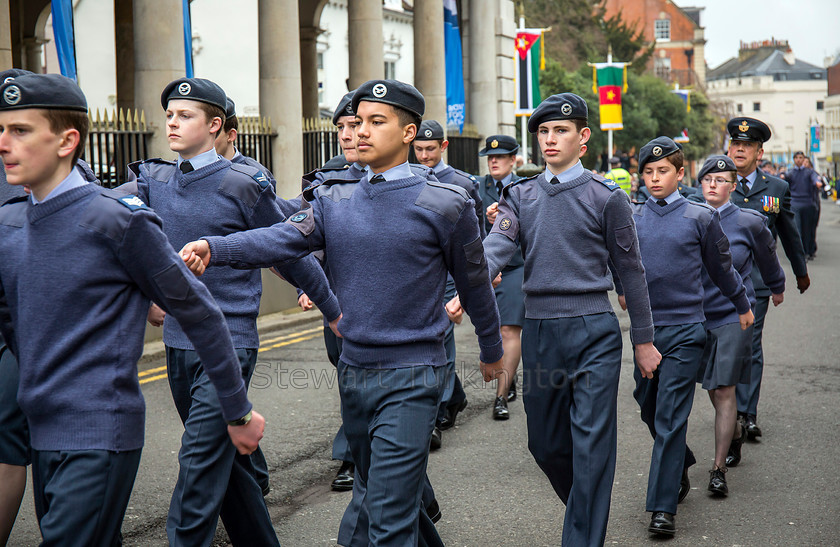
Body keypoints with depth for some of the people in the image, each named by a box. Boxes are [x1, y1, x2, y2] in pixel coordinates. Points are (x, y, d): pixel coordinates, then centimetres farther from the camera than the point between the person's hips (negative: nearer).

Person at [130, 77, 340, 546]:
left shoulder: (242, 184, -9)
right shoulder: (155, 181, 8)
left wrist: (335, 311, 7)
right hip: (177, 344, 6)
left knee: (202, 463, -11)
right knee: (228, 460, 18)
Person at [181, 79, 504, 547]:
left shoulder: (445, 205, -6)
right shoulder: (333, 202, 5)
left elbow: (475, 284, 5)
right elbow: (284, 239, -11)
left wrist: (492, 350, 16)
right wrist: (213, 249, -29)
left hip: (411, 379, -5)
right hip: (353, 372, 6)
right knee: (372, 487, 22)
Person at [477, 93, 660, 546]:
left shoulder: (606, 198, -1)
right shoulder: (520, 195, 8)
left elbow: (631, 271, 3)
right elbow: (496, 248, -8)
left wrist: (643, 340, 4)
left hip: (593, 333, -4)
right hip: (539, 333, 4)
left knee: (591, 446, -7)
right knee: (545, 444, 14)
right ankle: (586, 509, 39)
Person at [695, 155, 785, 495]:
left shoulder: (748, 222, -6)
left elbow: (767, 258, 14)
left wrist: (777, 288, 29)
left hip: (734, 315, -3)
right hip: (698, 314, 3)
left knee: (723, 390, -8)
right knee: (712, 389, 14)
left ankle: (719, 469, -3)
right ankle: (735, 434, 44)